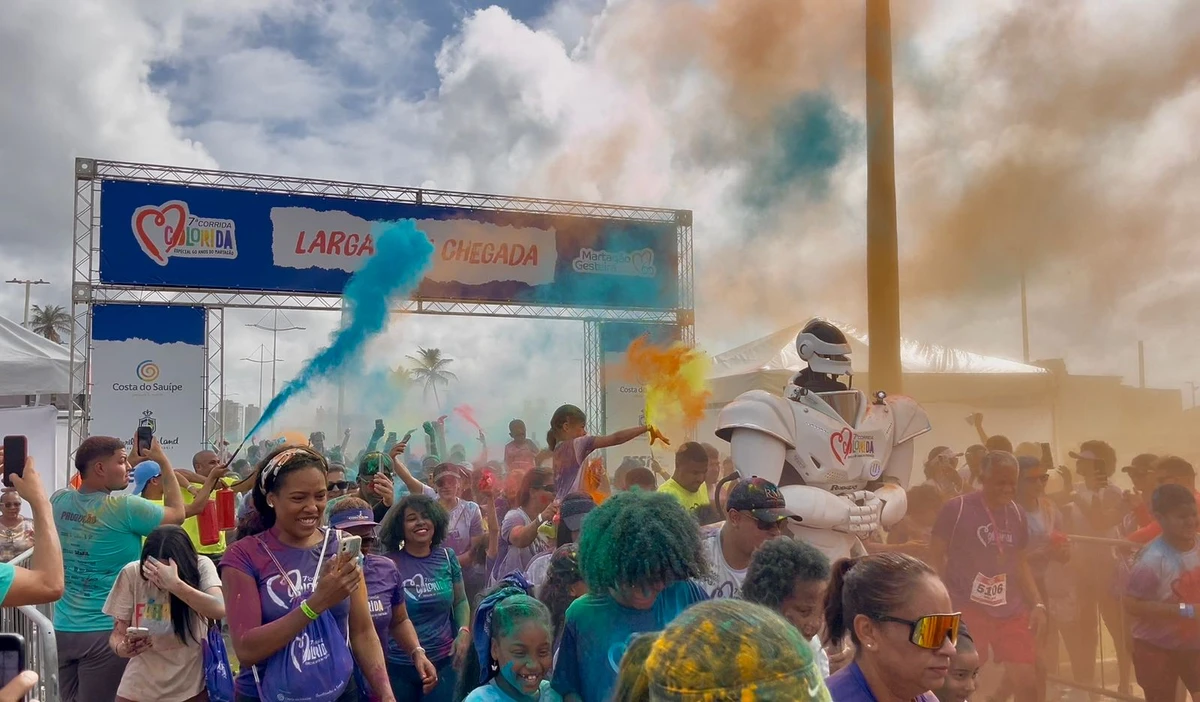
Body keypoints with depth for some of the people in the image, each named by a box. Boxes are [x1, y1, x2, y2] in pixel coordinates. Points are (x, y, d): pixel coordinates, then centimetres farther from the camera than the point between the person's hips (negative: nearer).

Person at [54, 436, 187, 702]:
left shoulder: (60, 501, 1)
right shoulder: (124, 508, -16)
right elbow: (177, 513, 0)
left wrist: (132, 463, 22)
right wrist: (163, 461, 6)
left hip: (63, 629, 6)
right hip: (106, 631, -6)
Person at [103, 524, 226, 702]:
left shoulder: (201, 566, -13)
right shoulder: (132, 573, -10)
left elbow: (219, 609, -28)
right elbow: (117, 633, -5)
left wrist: (175, 584, -36)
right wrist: (122, 647, -27)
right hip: (139, 687, 1)